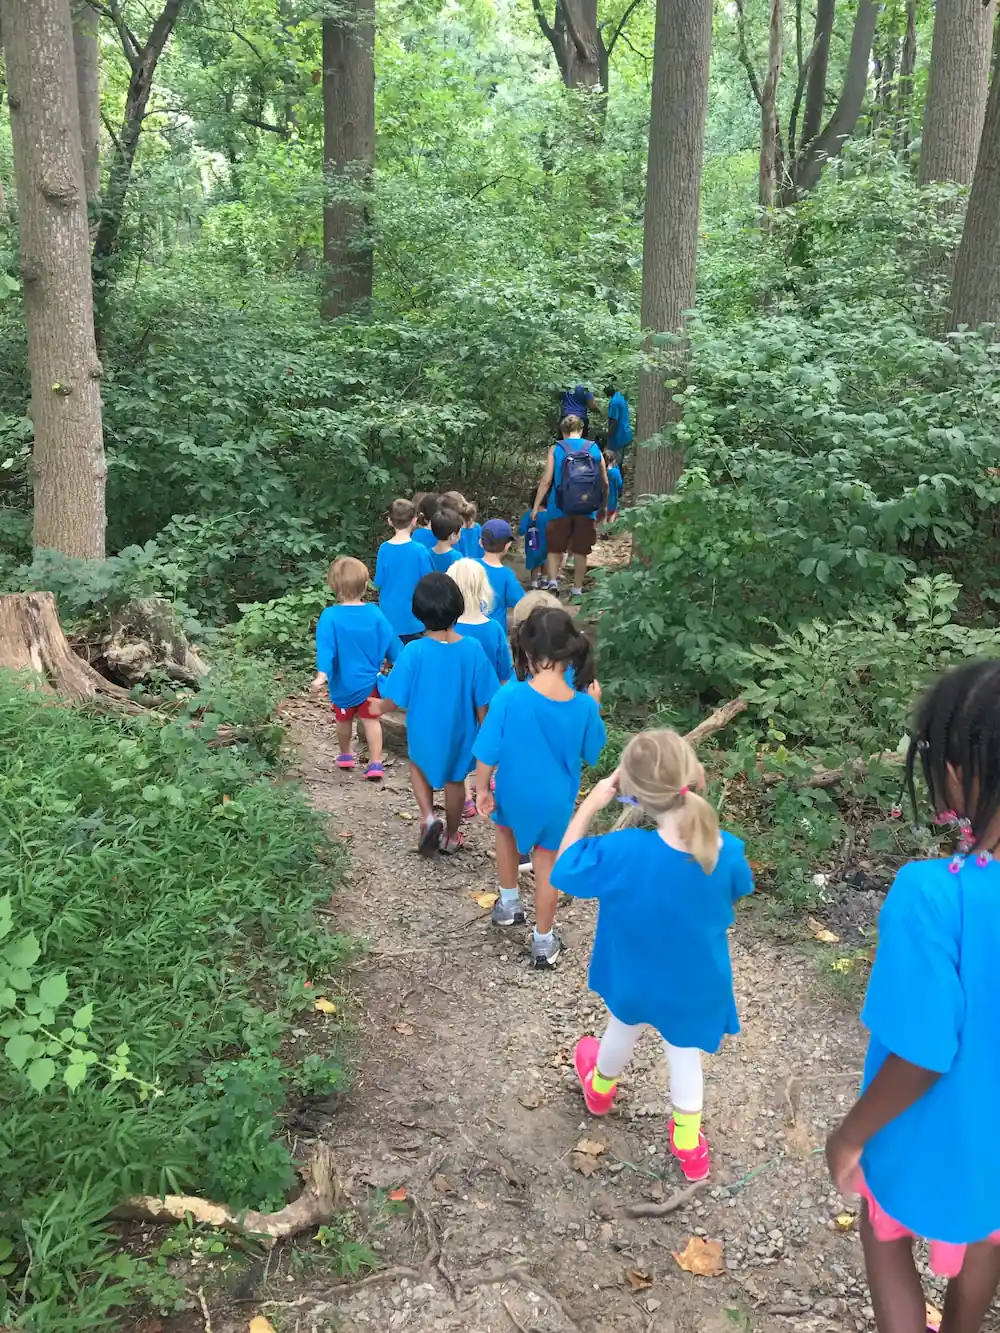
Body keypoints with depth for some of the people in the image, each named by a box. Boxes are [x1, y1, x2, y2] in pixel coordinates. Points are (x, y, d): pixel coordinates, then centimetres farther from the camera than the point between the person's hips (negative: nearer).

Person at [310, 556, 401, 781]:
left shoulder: (330, 617, -19)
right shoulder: (374, 613, -10)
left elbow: (325, 647, -27)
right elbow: (390, 641, -1)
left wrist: (322, 674, -32)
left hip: (342, 682, -1)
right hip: (369, 680, 1)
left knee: (344, 720, 21)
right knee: (371, 720, 12)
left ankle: (346, 755, 42)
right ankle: (375, 763, 7)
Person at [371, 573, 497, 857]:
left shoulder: (413, 651, -24)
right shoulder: (473, 650, -19)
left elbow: (396, 699, -17)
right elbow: (483, 701, -10)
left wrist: (380, 707, 6)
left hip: (425, 731, -1)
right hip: (460, 732, 1)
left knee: (419, 767, 30)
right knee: (455, 779, 24)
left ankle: (428, 817, 10)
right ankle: (451, 837, 40)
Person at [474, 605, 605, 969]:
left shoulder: (509, 697, -27)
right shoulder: (584, 706, -21)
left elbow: (487, 753, -18)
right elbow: (592, 753, -3)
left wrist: (481, 790, -1)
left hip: (514, 793, 0)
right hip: (556, 800, 0)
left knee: (506, 830, 34)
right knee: (547, 863, 20)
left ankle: (508, 904, 46)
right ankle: (543, 942, 34)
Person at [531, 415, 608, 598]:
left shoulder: (556, 449, 0)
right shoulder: (594, 449, 6)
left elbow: (546, 481, -6)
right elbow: (605, 483, 8)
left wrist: (536, 506, -1)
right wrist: (604, 507, 21)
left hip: (560, 509, -1)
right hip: (587, 510, 1)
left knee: (555, 548, 11)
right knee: (580, 551, 11)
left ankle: (553, 580, -7)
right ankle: (577, 589, 15)